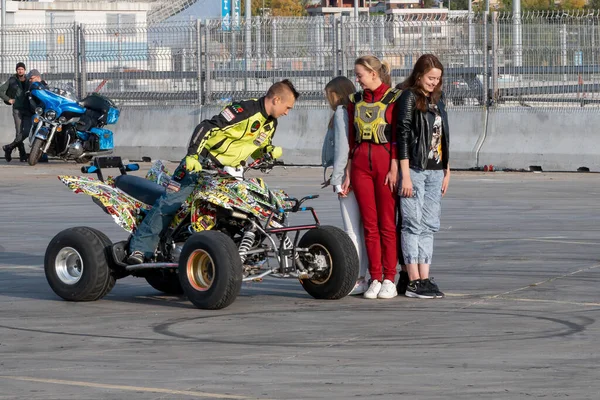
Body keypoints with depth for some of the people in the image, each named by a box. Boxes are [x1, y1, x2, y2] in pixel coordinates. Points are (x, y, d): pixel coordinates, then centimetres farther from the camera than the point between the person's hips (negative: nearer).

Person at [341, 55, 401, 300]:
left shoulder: (394, 99, -3)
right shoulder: (355, 101, 13)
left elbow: (398, 137, -6)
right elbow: (352, 139, 14)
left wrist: (394, 169, -12)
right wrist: (348, 173, 11)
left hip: (386, 162, -5)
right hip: (361, 164, 5)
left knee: (387, 224, -3)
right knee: (369, 224, 3)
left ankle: (389, 280, 1)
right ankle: (375, 279, 5)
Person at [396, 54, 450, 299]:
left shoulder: (437, 99, 14)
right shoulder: (409, 97, -7)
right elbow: (403, 136, -12)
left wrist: (446, 170, 18)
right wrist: (405, 176, -16)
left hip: (435, 170, 7)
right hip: (415, 168, -7)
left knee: (430, 225, 6)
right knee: (413, 223, -5)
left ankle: (425, 279, 7)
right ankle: (413, 282, -6)